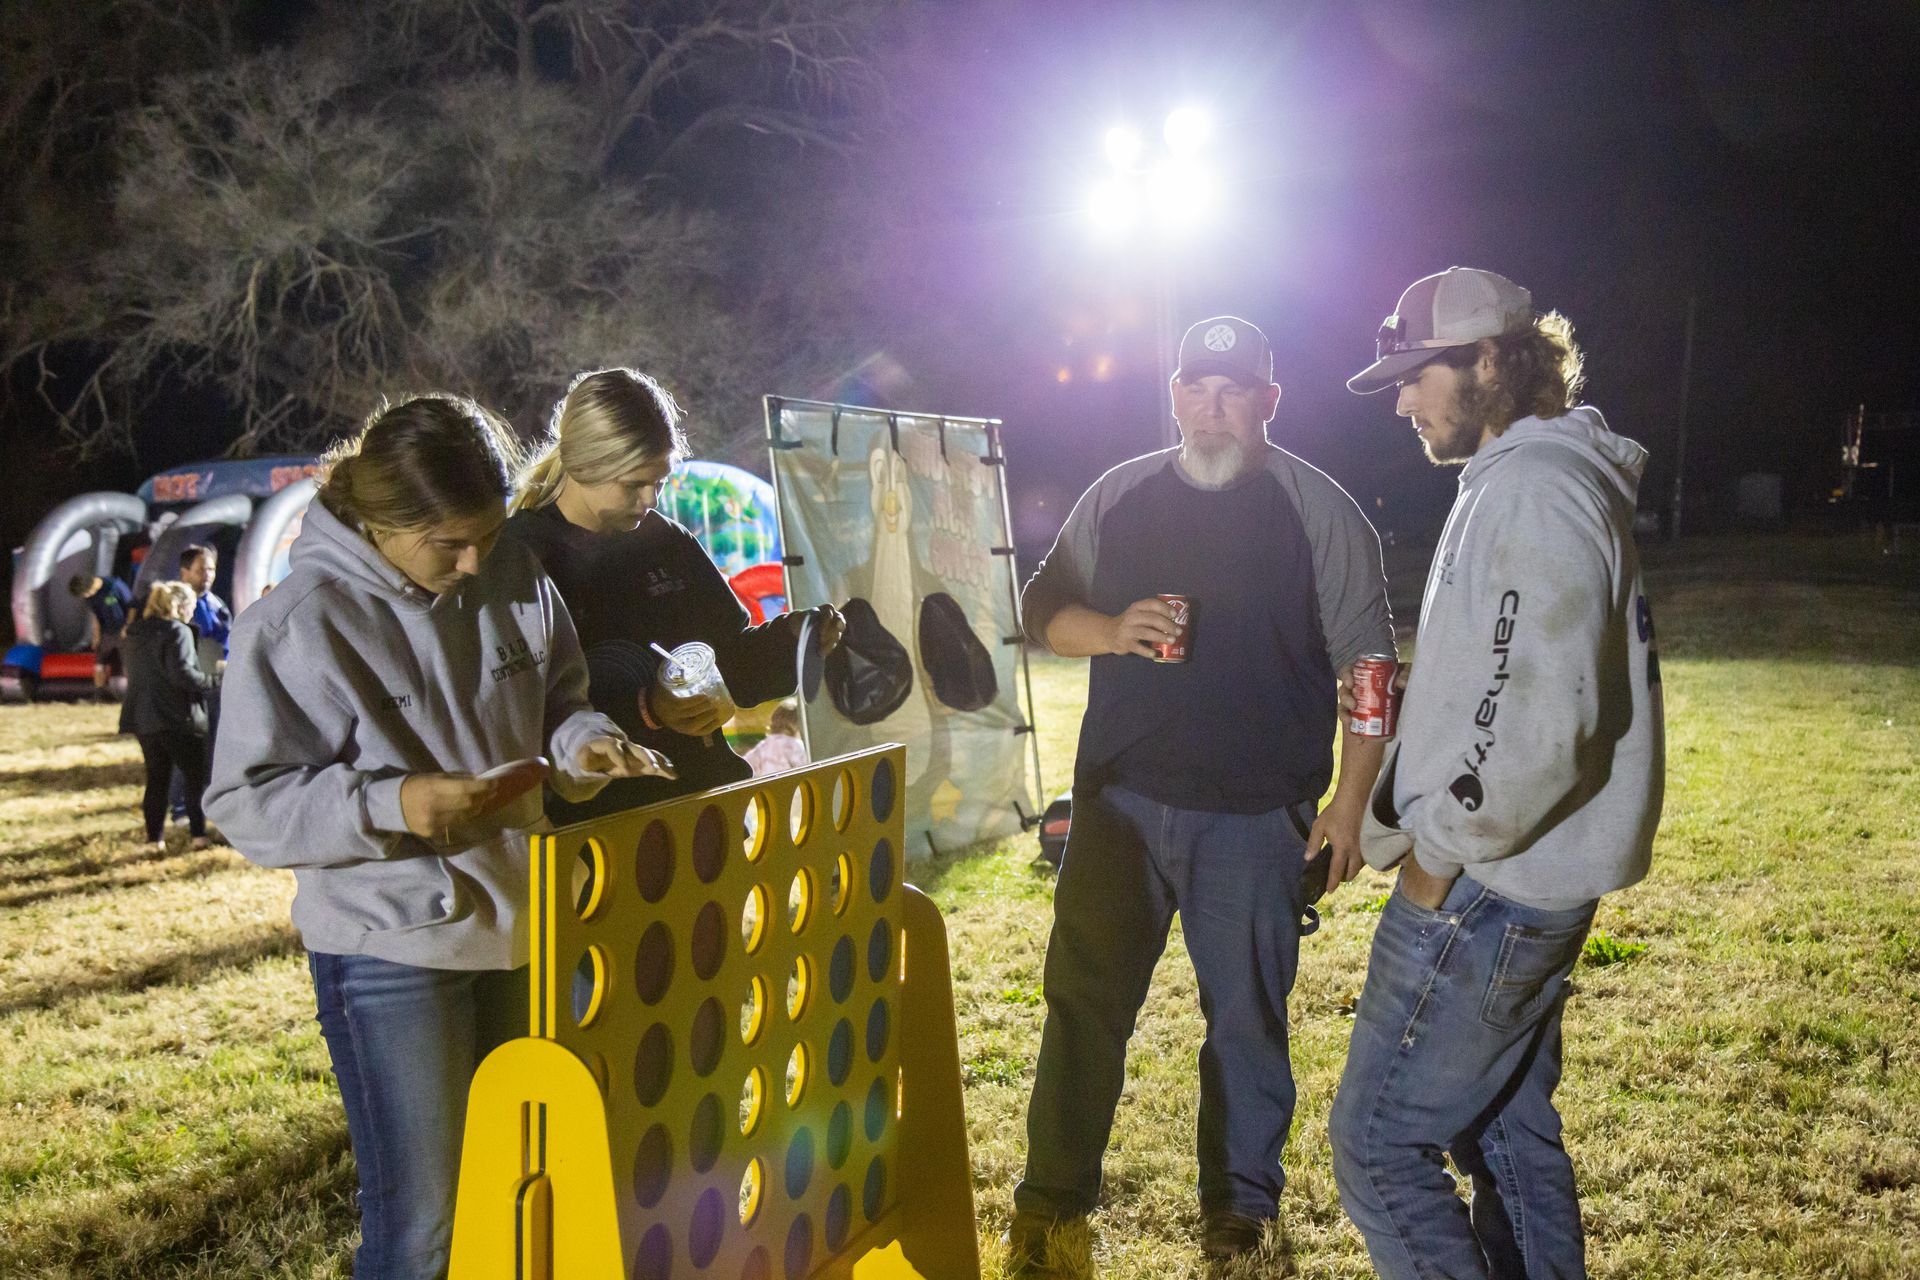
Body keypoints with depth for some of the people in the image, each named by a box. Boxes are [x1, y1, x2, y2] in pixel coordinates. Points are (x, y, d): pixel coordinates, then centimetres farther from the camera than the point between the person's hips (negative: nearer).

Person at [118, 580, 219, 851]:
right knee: (196, 776, 4)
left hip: (143, 717, 7)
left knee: (157, 778, 12)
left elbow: (132, 671, 20)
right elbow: (182, 673, -23)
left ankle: (155, 837, 10)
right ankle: (198, 833, 3)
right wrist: (214, 682, -14)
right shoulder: (178, 632, -13)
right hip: (177, 718, -7)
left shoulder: (136, 632, 14)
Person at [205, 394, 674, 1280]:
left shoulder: (515, 578, -1)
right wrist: (390, 805, -27)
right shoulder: (297, 623, -15)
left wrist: (584, 741, -10)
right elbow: (245, 803, -13)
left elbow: (559, 697, 13)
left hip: (522, 925, 6)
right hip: (393, 950, -5)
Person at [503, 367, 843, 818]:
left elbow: (727, 659, 21)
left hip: (698, 789, 5)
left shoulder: (667, 541, 14)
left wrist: (792, 636, 4)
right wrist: (641, 708, -27)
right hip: (591, 811, -4)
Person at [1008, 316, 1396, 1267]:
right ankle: (1050, 1203, 17)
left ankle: (1240, 1202, 28)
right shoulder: (1118, 497, 9)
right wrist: (1111, 632, -9)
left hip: (1257, 817, -2)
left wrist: (1350, 801, -6)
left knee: (1246, 1017, 9)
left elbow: (1366, 664, -1)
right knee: (1084, 1000, 4)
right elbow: (1042, 608, 13)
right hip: (1121, 801, 2)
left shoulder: (1320, 511, -1)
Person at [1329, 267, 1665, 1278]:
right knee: (1512, 1130, 19)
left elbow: (1540, 720, -27)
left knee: (1377, 1142, -3)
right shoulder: (1523, 480, 15)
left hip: (1484, 892, -10)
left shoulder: (1532, 488, -18)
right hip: (1534, 889, 10)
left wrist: (1439, 848, -16)